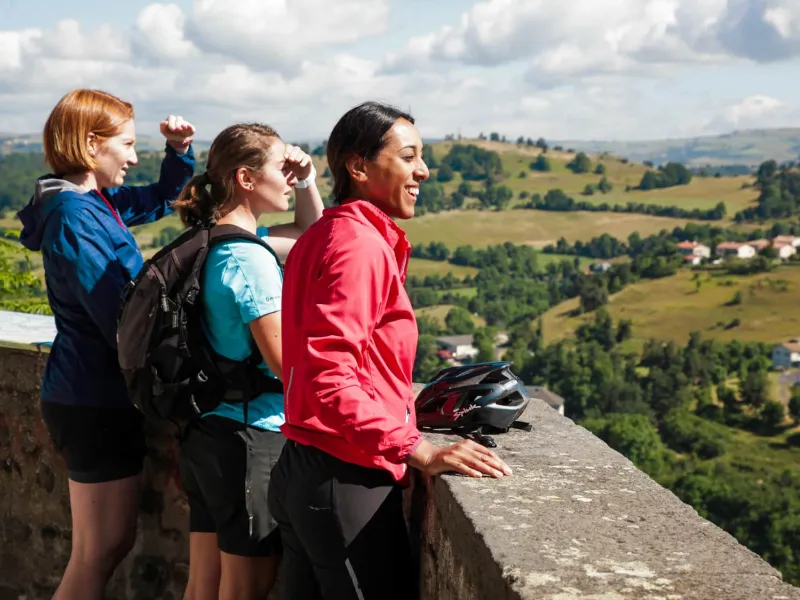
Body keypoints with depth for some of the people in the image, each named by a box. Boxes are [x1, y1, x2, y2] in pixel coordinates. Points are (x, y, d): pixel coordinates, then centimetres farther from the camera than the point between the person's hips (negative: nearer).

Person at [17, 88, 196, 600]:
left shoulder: (99, 203, 9)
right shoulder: (76, 218, -19)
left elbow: (164, 198, 27)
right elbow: (122, 322, -22)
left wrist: (180, 151, 8)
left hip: (103, 397, 10)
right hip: (97, 403, -10)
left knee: (114, 542, 17)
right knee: (98, 553, 1)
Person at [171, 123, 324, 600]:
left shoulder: (216, 241, 10)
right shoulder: (249, 258, -19)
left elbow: (309, 237, 25)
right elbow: (285, 361, -21)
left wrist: (307, 182, 9)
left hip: (208, 431, 9)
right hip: (252, 437, -9)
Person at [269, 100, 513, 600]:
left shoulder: (326, 236, 13)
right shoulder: (361, 244, -17)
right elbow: (329, 376, -26)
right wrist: (416, 450, -30)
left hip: (303, 471, 10)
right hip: (346, 482, -10)